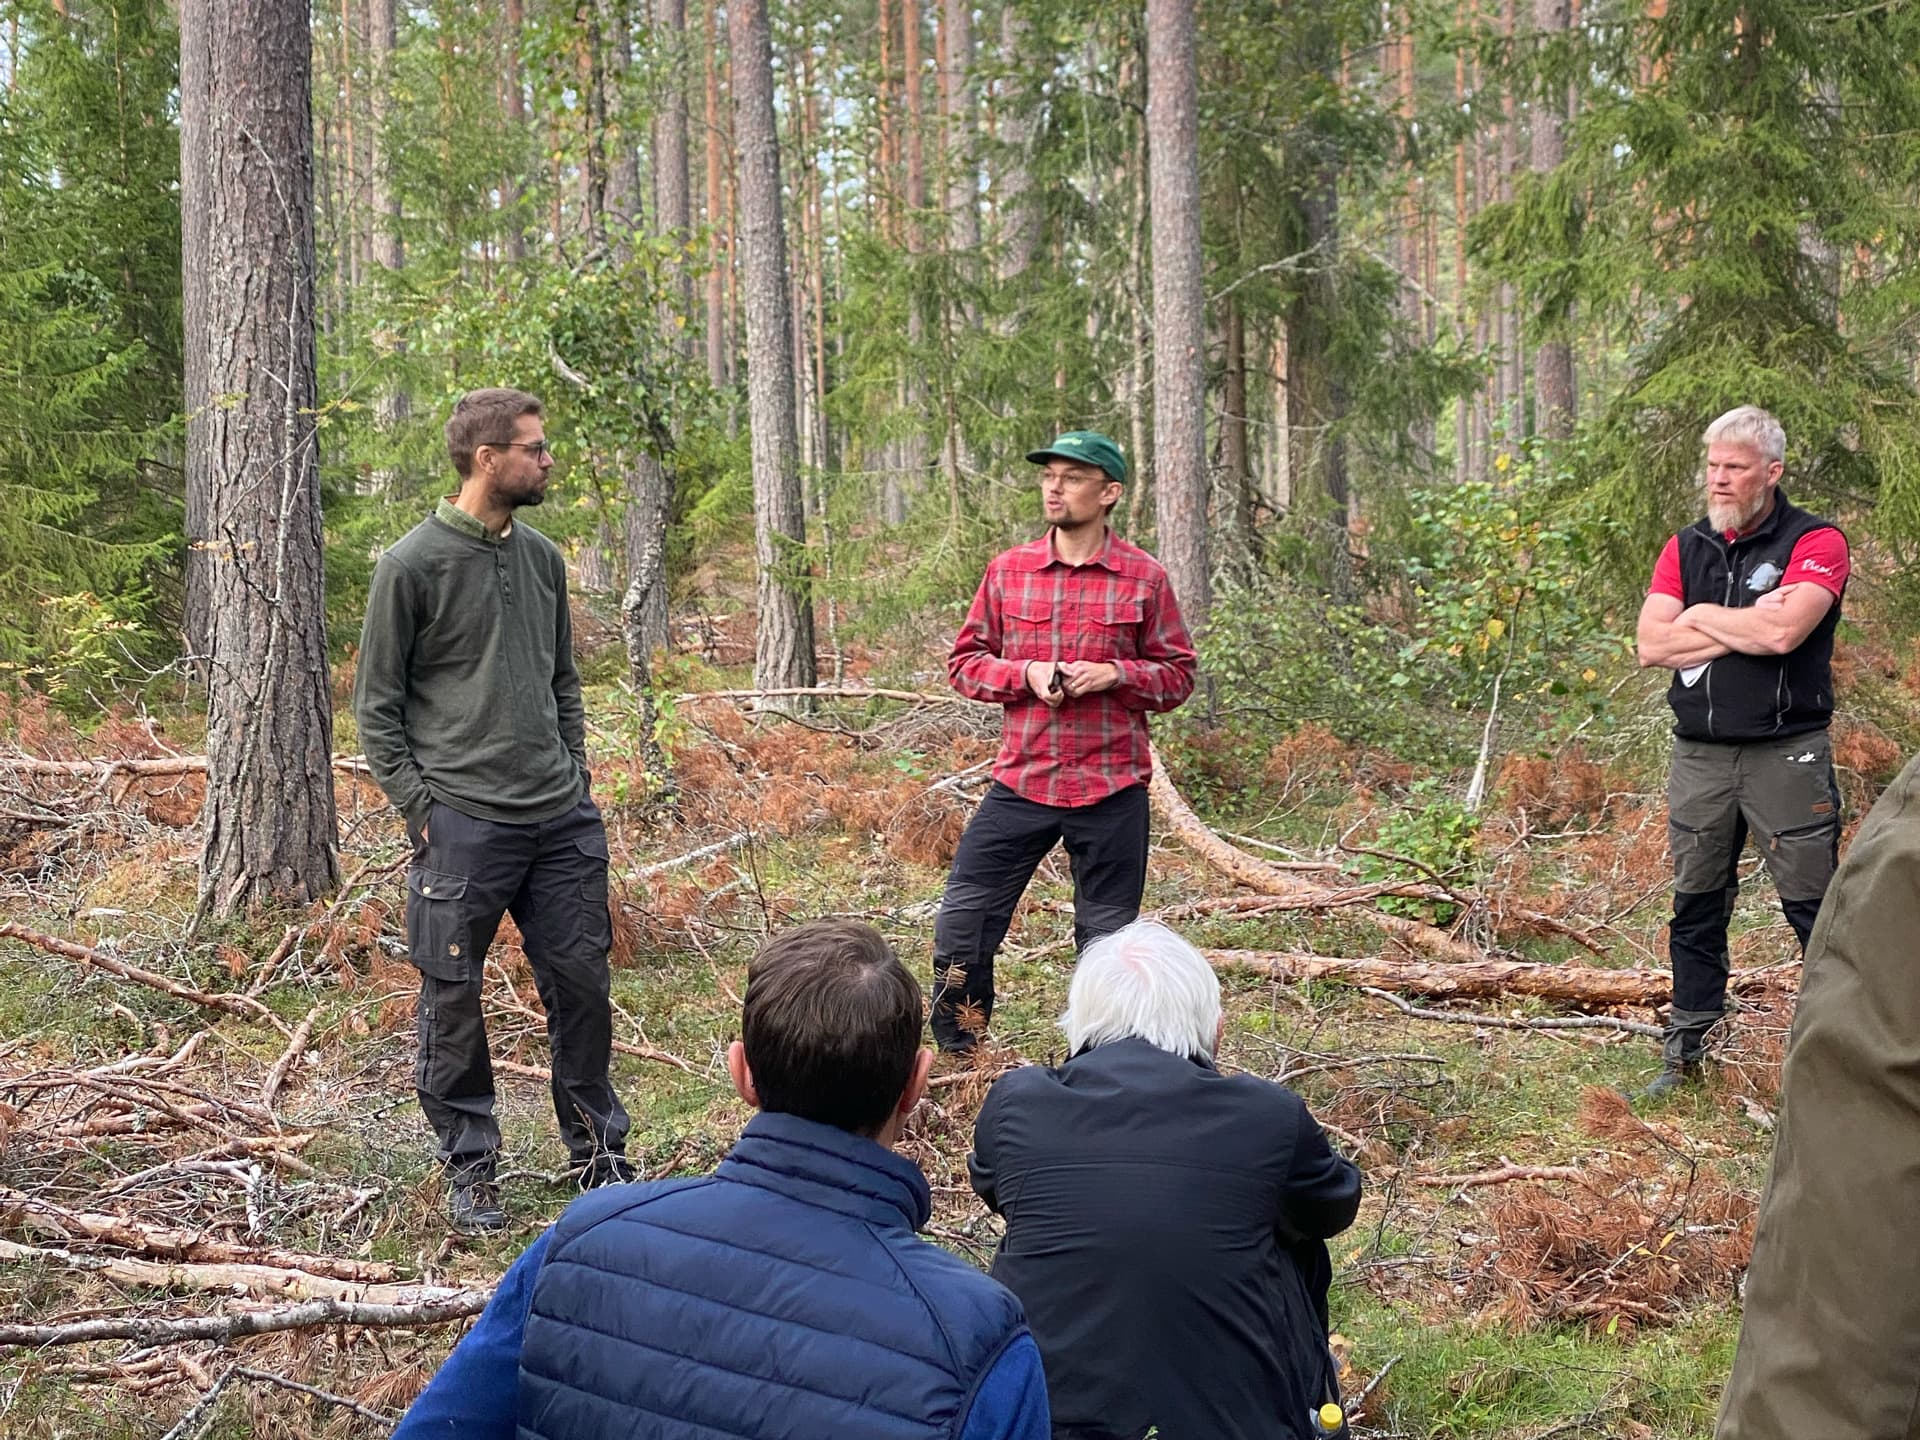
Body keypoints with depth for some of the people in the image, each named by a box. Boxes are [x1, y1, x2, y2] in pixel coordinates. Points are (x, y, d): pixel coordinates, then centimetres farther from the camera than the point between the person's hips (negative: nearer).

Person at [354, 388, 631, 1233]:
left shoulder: (542, 558, 11)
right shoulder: (413, 565, -7)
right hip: (462, 823, -5)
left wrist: (575, 781, 12)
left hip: (561, 823, 5)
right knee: (454, 1002, 3)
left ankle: (599, 1155, 22)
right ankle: (469, 1168, 17)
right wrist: (418, 807, -8)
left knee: (582, 986, 8)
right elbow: (376, 704, -3)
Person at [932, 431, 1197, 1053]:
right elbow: (963, 662, 8)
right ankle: (958, 1057, 17)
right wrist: (1026, 674, -11)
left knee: (1108, 937, 8)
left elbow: (1178, 675, 5)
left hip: (1111, 791, -2)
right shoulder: (1008, 570, 4)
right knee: (961, 919, 0)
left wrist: (1115, 675, -13)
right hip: (1021, 783, 2)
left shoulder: (1145, 578, 0)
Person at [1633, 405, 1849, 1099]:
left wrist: (1703, 617, -5)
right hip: (1699, 756, 5)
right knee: (1696, 908, 12)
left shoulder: (1815, 542, -4)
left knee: (1816, 908, -3)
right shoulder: (1686, 549, 11)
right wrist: (1746, 627, -10)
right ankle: (1685, 1051, 21)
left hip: (1787, 755, -5)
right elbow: (1652, 644, -2)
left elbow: (1784, 632, -21)